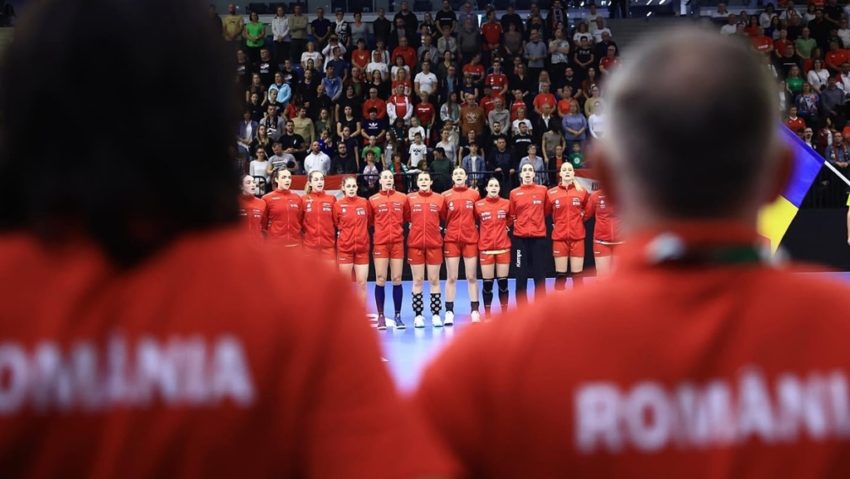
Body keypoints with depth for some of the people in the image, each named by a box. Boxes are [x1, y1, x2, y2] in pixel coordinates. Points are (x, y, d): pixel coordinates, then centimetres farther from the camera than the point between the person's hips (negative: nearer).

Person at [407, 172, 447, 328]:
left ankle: (436, 315, 9)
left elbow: (445, 219, 9)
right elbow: (406, 218, 5)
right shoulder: (410, 198, 1)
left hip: (434, 244, 0)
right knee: (418, 281, 3)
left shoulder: (439, 199, 2)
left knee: (434, 281, 5)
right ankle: (418, 315, 8)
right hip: (415, 244, 0)